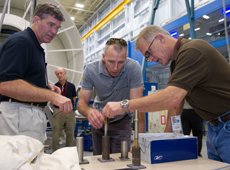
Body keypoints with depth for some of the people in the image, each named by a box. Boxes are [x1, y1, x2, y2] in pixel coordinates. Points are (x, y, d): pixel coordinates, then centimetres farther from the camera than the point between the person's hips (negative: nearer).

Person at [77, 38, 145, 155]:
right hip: (98, 120, 2)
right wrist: (89, 111, -44)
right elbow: (81, 103, -20)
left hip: (122, 121, -2)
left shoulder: (133, 67, -26)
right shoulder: (91, 70, -20)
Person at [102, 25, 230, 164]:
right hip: (215, 127, 9)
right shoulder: (177, 60, 11)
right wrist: (167, 134, 6)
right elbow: (176, 101, 12)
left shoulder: (192, 51, -22)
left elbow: (172, 98, -33)